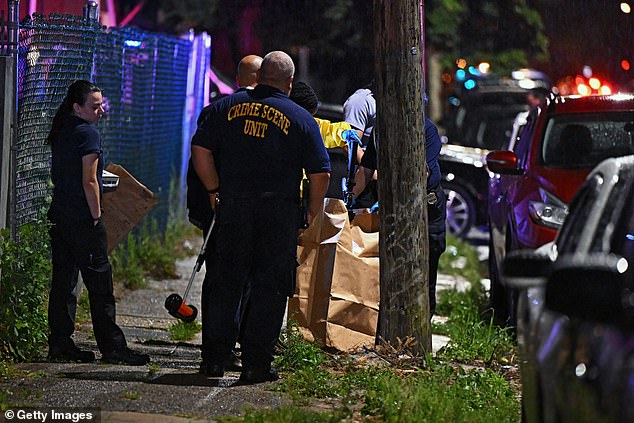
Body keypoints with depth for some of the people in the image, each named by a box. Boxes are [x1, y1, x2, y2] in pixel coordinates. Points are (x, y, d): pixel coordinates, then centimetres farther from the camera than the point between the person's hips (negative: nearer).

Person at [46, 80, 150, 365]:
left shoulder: (60, 133, 13)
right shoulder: (88, 133, -12)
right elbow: (89, 182, -15)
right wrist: (96, 216, -9)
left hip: (59, 214, 8)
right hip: (83, 218, -8)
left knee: (62, 280, 9)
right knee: (99, 283, -3)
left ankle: (59, 344, 10)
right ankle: (112, 347, 0)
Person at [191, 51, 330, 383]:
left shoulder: (226, 107, 6)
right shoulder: (301, 119, 2)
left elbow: (200, 150, 2)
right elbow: (320, 173, -1)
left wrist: (214, 190, 11)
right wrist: (313, 213, 10)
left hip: (232, 207, 2)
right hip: (279, 212, -2)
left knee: (225, 283, 10)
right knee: (269, 287, 4)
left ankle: (215, 358, 11)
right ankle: (256, 364, 3)